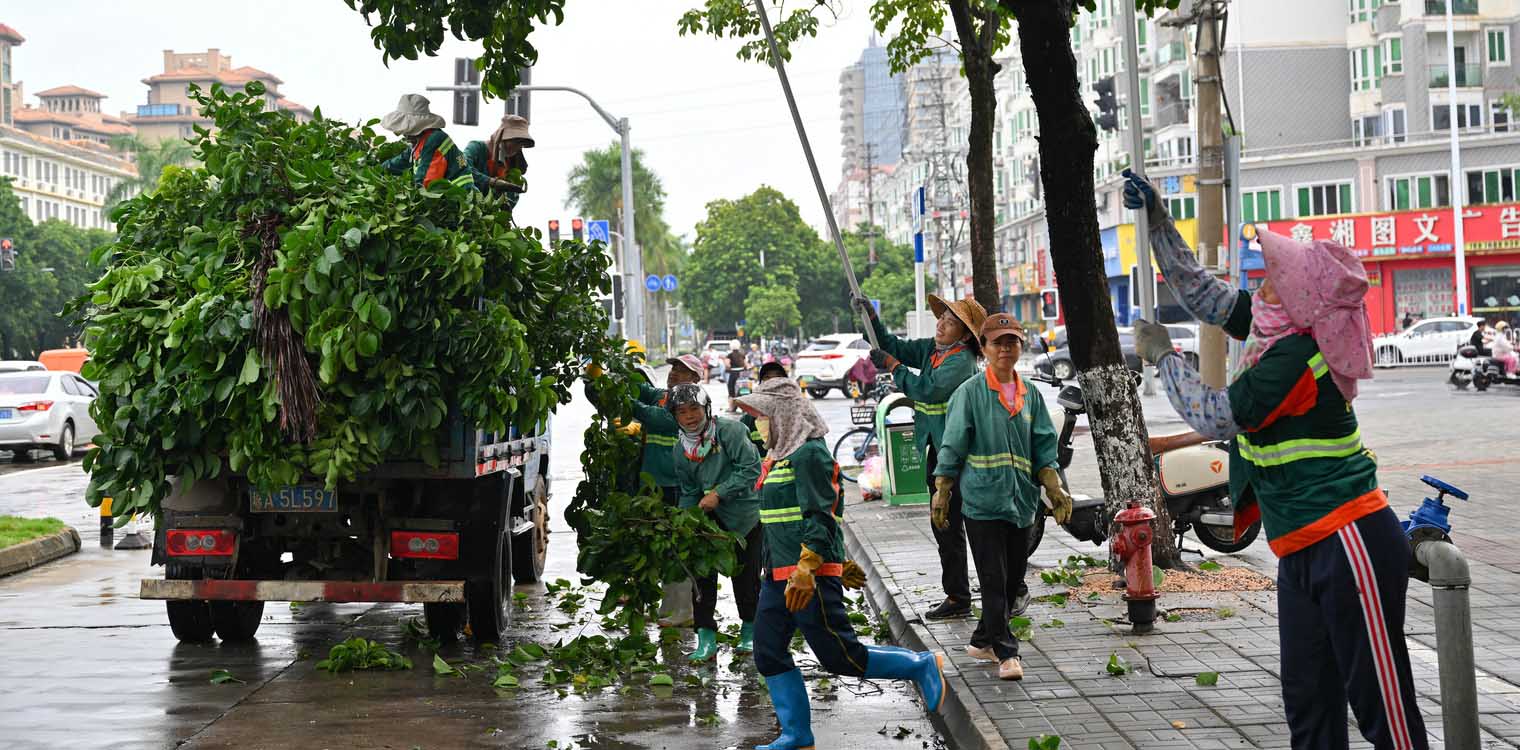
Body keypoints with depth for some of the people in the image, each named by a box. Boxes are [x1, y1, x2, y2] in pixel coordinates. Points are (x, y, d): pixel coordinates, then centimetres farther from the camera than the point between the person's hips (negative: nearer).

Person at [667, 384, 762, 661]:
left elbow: (750, 468, -18)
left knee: (745, 577, 3)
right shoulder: (680, 451, 6)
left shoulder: (729, 430, -13)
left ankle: (749, 630, 26)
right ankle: (706, 638, 0)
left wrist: (718, 493, -21)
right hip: (710, 518, 5)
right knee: (703, 574, -7)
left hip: (746, 515, -4)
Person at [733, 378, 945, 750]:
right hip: (778, 575, 10)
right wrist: (839, 564, 27)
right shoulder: (781, 455, 17)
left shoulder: (809, 453, -13)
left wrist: (806, 570, -27)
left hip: (810, 576, -10)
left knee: (839, 656, -6)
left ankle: (921, 666, 10)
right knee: (768, 652, 6)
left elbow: (820, 516, -20)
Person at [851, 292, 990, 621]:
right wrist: (871, 317, 5)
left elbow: (927, 389, -25)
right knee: (945, 527, 12)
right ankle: (957, 598, 19)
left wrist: (893, 366, -15)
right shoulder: (931, 349, 9)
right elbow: (893, 347, 18)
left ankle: (1015, 590, 7)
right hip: (937, 452, 9)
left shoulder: (961, 360, -16)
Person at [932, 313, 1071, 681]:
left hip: (1021, 501, 5)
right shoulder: (970, 392, -3)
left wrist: (1056, 490, 0)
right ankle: (1006, 654, -5)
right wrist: (941, 494, -5)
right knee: (994, 580, -7)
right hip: (982, 500, -5)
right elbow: (952, 448, -3)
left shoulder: (1031, 396, 11)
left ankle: (982, 641, 26)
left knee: (1013, 577, 11)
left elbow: (1044, 450, 11)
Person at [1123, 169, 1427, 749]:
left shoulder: (1294, 357, -20)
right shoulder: (1281, 330, 6)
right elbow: (1197, 291, 18)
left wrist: (1162, 355, 1)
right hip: (1304, 549, 10)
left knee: (1382, 703, -5)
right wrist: (1158, 221, 15)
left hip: (1348, 545, -10)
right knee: (1309, 702, 13)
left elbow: (1212, 417, -12)